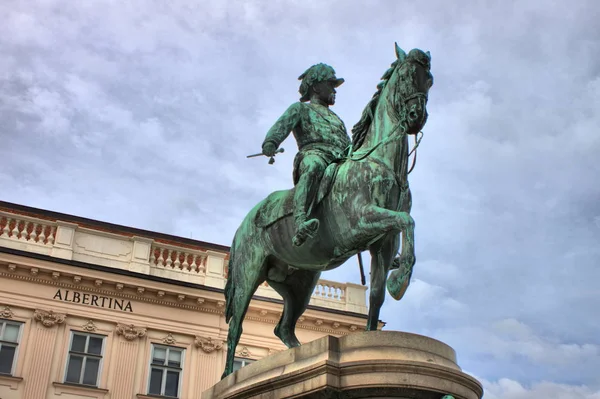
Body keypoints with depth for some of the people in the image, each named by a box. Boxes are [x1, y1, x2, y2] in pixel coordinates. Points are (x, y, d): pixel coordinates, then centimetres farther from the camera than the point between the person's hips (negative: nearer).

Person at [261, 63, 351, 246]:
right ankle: (300, 224, -59)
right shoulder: (300, 108, 22)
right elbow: (282, 125, 2)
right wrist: (270, 142, -20)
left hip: (341, 161, 7)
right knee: (313, 167, -41)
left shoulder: (336, 118, 42)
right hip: (313, 153, -7)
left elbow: (349, 145, 35)